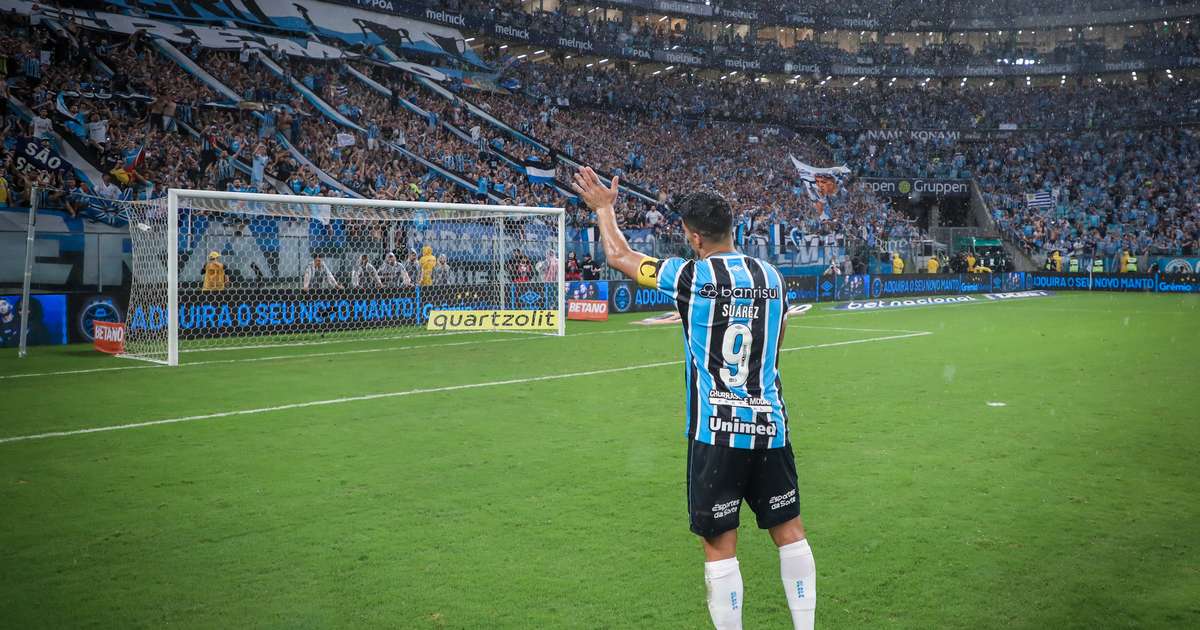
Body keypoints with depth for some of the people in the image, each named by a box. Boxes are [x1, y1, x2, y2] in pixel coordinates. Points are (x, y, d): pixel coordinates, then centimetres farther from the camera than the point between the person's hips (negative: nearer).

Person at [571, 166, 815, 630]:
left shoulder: (692, 276, -9)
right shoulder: (771, 276, 5)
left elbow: (619, 256, 5)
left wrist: (603, 208, 21)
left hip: (716, 431, -5)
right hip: (770, 426, 5)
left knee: (720, 545, 3)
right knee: (789, 529, 16)